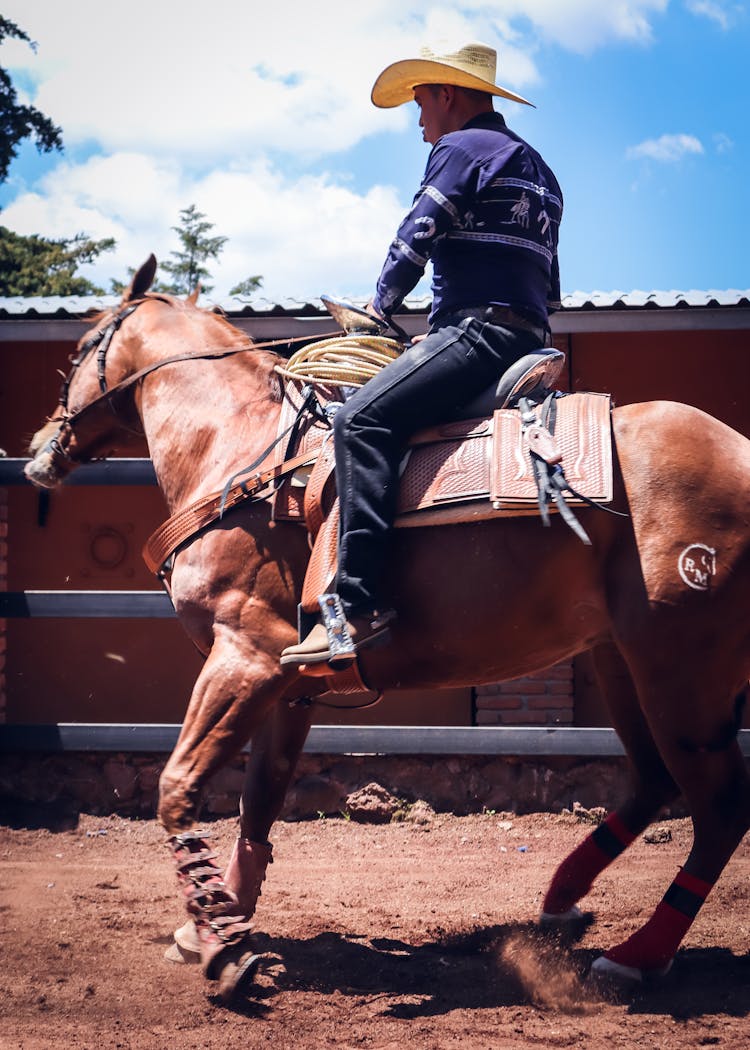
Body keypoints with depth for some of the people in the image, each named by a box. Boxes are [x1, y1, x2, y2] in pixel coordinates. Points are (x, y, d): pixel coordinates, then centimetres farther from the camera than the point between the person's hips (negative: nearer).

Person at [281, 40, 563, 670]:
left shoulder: (460, 148, -1)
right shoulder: (536, 167, 28)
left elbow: (415, 240, -5)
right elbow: (549, 288, 30)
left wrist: (381, 304, 12)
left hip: (477, 327, -11)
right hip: (529, 334, 11)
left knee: (365, 420, -25)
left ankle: (358, 606, -39)